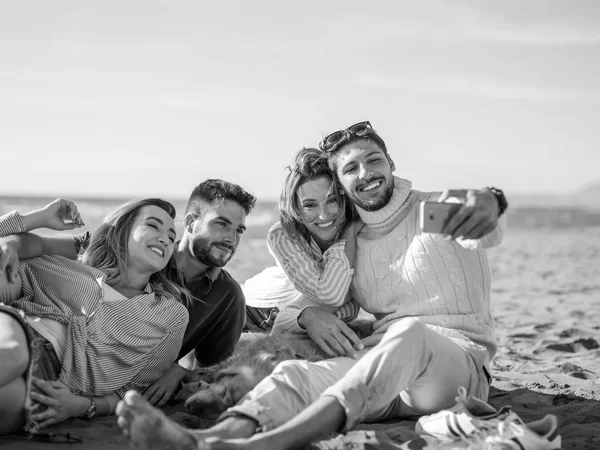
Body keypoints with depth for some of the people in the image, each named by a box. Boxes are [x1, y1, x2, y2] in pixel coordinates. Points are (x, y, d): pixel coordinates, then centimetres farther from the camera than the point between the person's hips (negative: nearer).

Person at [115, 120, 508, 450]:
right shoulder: (351, 246, 19)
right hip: (381, 370, 4)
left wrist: (488, 202, -44)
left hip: (459, 359, -4)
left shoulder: (439, 207, 4)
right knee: (295, 373, -23)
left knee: (410, 334, -37)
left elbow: (486, 230, -20)